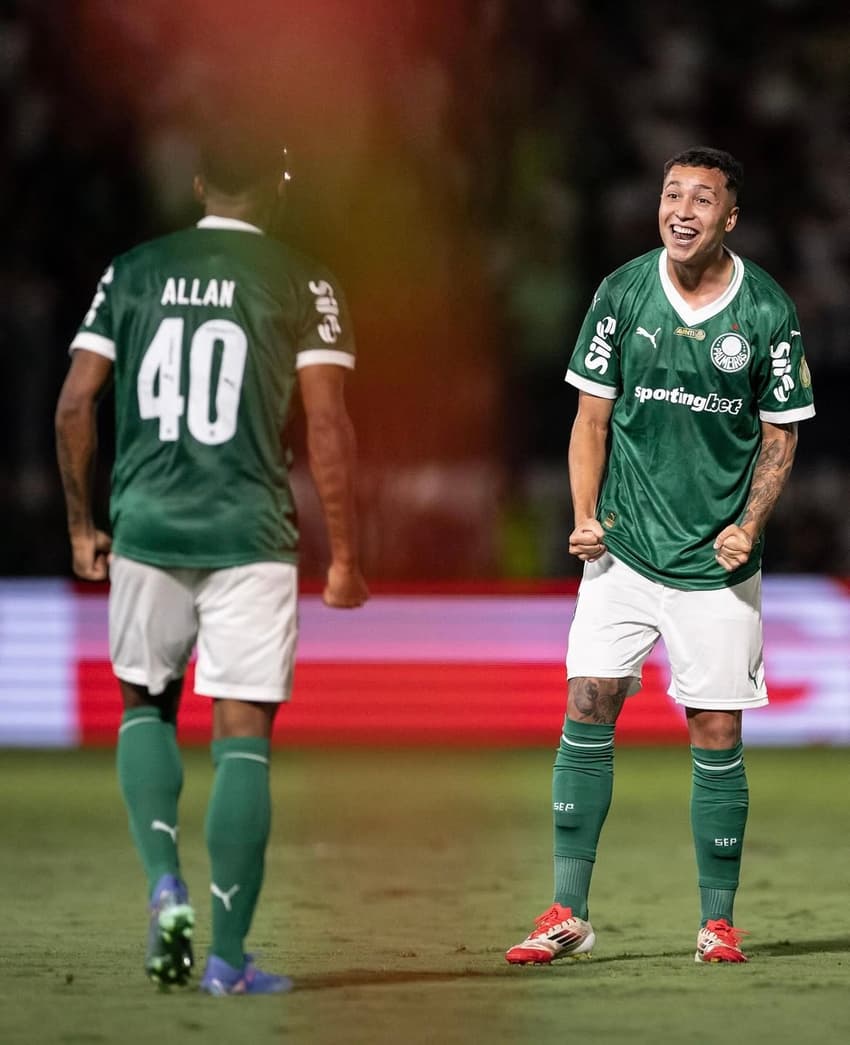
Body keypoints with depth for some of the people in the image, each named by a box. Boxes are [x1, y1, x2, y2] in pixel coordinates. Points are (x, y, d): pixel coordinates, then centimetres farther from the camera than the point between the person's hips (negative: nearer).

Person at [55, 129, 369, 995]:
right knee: (243, 738, 1)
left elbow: (75, 404, 3)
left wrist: (82, 523, 15)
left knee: (146, 705, 22)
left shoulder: (133, 272, 7)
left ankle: (165, 885, 2)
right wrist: (344, 557, -1)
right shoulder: (302, 285, -1)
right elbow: (326, 425, -6)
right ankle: (227, 956, 0)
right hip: (249, 537, -2)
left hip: (145, 530, 2)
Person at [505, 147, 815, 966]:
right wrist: (585, 516, -7)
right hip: (624, 550, 1)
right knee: (587, 706, -6)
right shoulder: (622, 294, -1)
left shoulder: (767, 312, -4)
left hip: (717, 561, -1)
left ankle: (718, 921, 12)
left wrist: (749, 524, -9)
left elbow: (780, 434, 5)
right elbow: (593, 415, 5)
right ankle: (568, 913, -1)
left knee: (717, 734, 1)